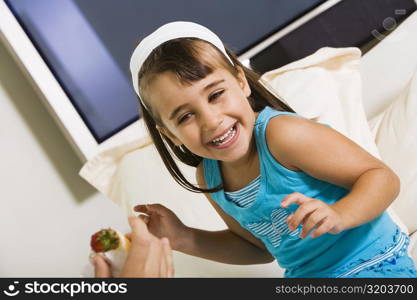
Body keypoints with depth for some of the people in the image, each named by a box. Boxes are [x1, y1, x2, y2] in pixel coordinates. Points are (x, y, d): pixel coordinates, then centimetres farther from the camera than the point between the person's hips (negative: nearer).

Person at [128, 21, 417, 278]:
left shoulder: (281, 133, -22)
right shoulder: (208, 179, 0)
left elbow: (383, 178, -17)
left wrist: (339, 215, -36)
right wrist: (183, 239, 4)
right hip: (304, 277, 6)